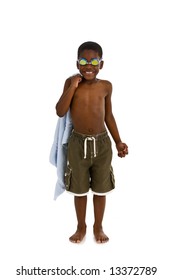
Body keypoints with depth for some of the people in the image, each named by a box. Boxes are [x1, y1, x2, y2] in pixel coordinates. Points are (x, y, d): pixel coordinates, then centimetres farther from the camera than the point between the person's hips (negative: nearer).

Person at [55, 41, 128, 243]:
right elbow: (60, 112, -13)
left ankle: (98, 227, 32)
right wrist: (72, 86, -18)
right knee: (79, 189, 12)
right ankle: (81, 227, 33)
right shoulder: (71, 83, -5)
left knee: (100, 189, 12)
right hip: (78, 143, -1)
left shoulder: (106, 86, -1)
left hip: (102, 144, 1)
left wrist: (118, 141, 7)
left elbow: (108, 115, 8)